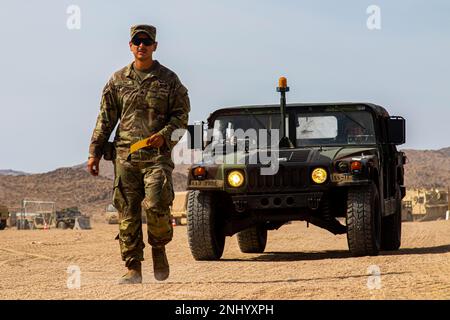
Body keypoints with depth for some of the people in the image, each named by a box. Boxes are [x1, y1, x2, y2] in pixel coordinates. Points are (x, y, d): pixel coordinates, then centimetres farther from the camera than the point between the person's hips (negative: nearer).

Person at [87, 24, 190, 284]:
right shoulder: (118, 80, 11)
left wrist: (164, 134, -13)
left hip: (157, 154, -2)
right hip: (125, 155, 2)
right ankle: (133, 269, 6)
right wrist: (95, 152, 7)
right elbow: (106, 119, 13)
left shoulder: (169, 80, 6)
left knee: (156, 206, -17)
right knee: (128, 214, 0)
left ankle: (159, 248, 12)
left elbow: (181, 115, 5)